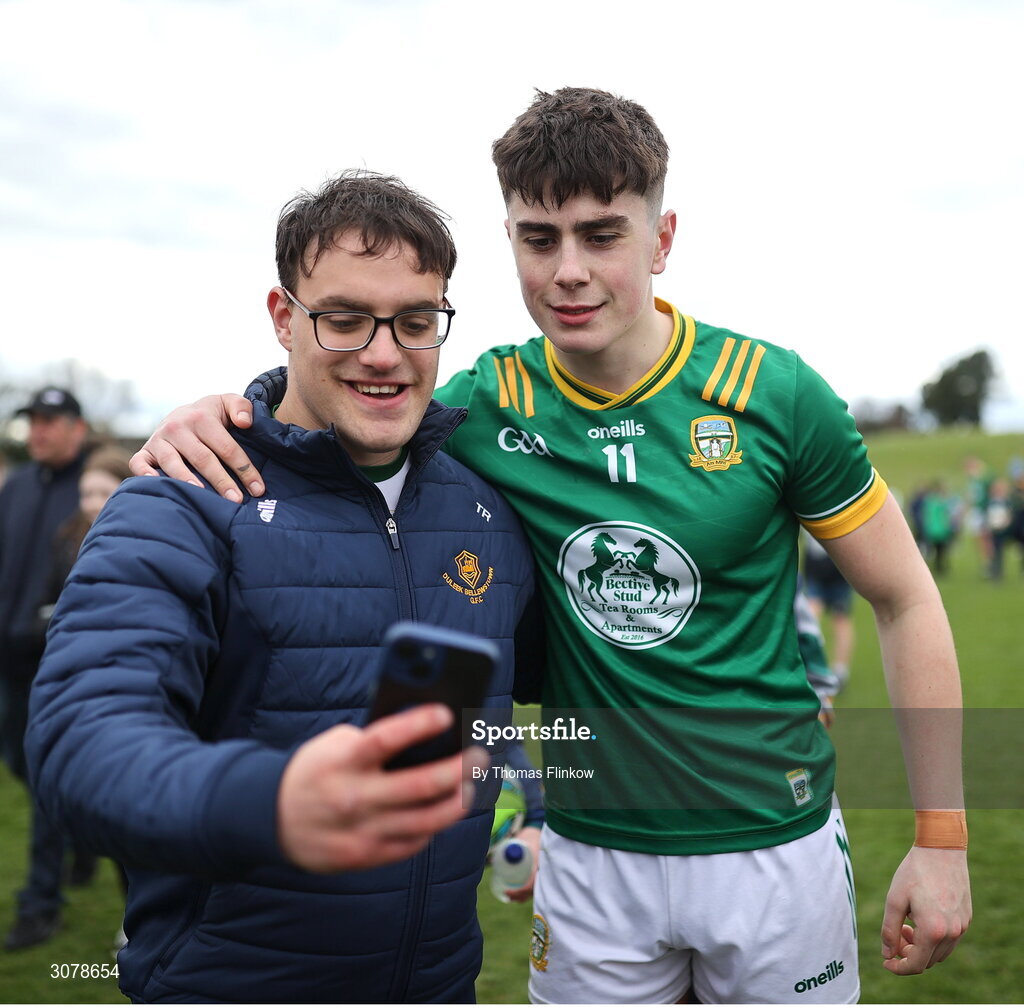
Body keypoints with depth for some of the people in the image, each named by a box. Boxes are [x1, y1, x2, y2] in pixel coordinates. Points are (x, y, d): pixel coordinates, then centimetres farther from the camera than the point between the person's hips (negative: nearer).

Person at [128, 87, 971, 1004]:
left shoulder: (775, 393, -13)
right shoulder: (487, 406, -8)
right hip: (590, 852, 2)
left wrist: (942, 839, -5)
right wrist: (219, 414, -18)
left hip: (774, 843, -1)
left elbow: (906, 601, -4)